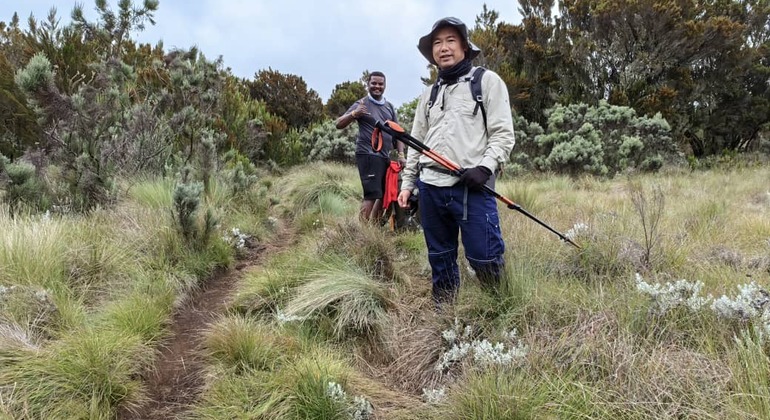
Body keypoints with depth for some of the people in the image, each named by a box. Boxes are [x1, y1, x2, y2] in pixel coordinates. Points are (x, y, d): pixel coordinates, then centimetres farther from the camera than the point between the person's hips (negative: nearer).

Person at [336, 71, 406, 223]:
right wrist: (353, 114, -27)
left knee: (384, 195, 10)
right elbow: (339, 124, -8)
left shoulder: (389, 106, 16)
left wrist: (401, 154, 5)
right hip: (368, 155, -7)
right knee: (372, 195, -14)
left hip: (385, 156, 7)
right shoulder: (362, 104, -2)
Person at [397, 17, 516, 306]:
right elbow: (417, 143, 21)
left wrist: (484, 167, -17)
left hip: (471, 188, -5)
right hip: (430, 188, 5)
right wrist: (407, 183, 14)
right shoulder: (429, 94, 19)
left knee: (485, 258, -9)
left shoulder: (487, 81, 5)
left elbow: (503, 134, -3)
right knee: (440, 259, 12)